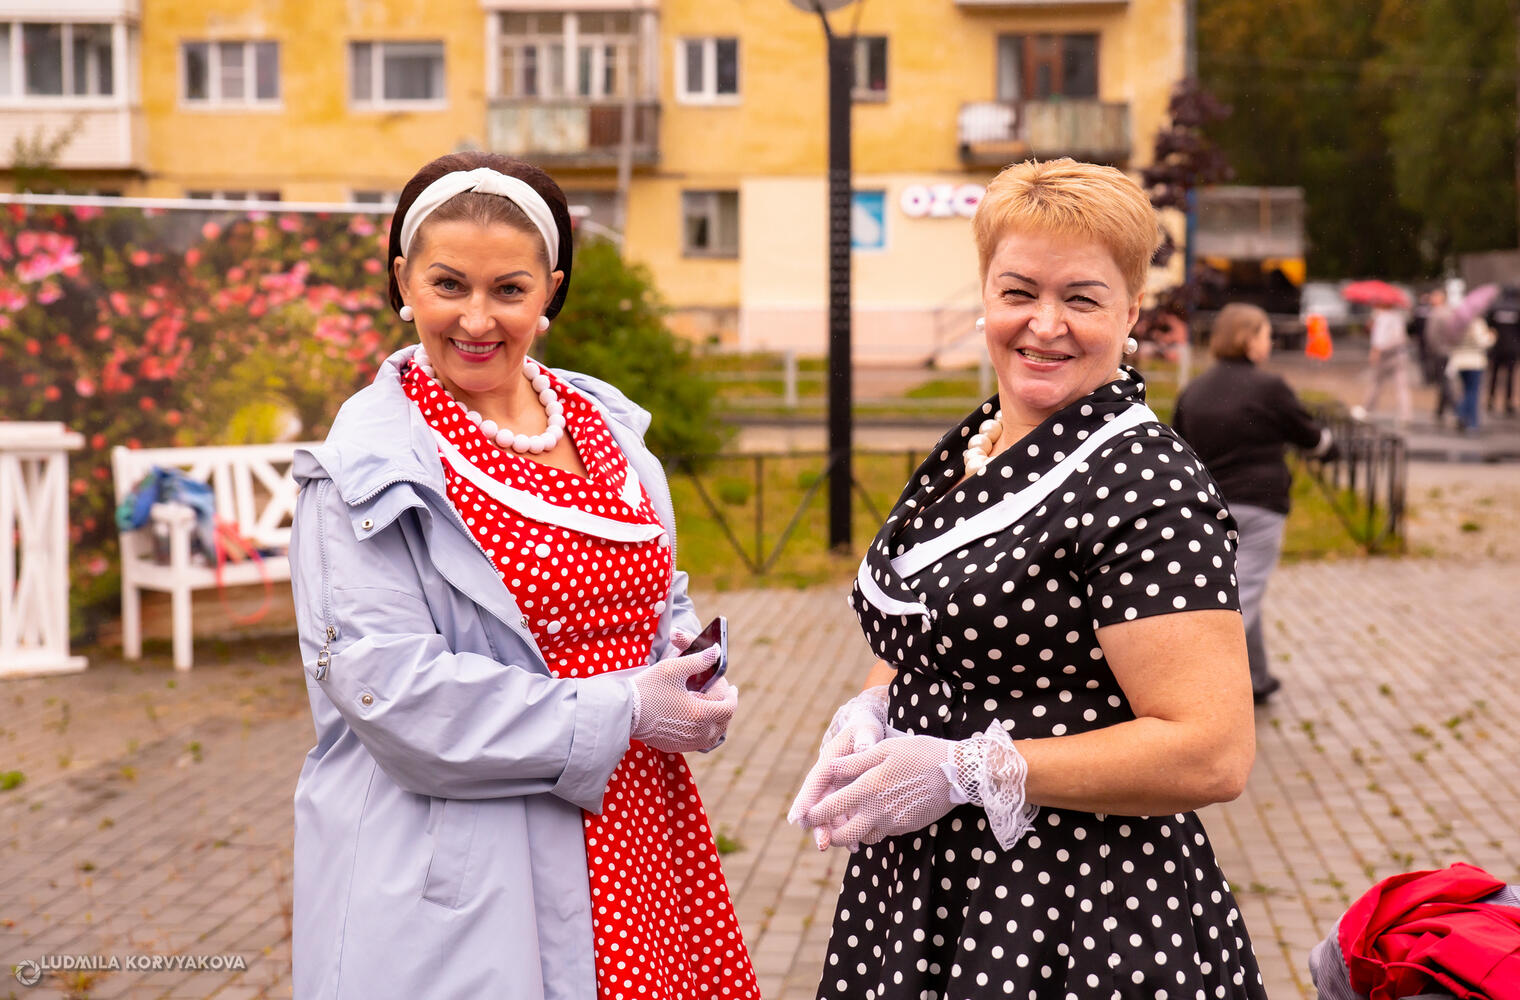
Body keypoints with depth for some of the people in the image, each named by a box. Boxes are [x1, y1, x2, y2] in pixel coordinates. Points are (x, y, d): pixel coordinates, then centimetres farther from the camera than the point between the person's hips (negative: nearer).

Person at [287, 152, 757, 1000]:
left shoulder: (606, 425, 9)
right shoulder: (372, 466, -11)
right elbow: (390, 685, -19)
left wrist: (687, 667, -4)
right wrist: (614, 716, -17)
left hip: (636, 836, 6)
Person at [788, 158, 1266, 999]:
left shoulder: (1144, 487, -18)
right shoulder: (965, 451, 7)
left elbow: (1212, 754, -24)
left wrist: (965, 771, -22)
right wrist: (867, 716, -3)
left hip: (1084, 930, -8)